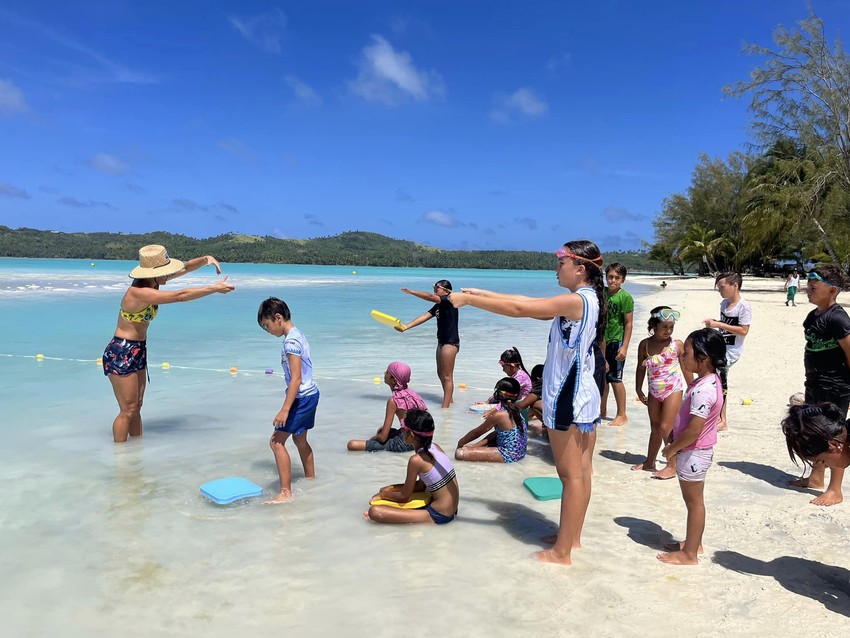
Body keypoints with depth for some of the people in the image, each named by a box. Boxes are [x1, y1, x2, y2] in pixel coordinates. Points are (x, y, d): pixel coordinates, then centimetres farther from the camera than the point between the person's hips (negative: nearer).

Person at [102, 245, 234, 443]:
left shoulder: (152, 282, 0)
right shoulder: (140, 292, -26)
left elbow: (185, 268, 6)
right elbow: (180, 296, -29)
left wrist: (205, 259, -11)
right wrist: (215, 288, -26)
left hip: (137, 351, 9)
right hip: (121, 353, -9)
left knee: (136, 407, 14)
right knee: (127, 410, -2)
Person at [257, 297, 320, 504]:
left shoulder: (290, 341, -19)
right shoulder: (297, 335, 10)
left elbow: (296, 378, -24)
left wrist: (285, 410, -25)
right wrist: (288, 406, 23)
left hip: (302, 397, -10)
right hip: (310, 394, 10)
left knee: (276, 441, -8)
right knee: (300, 439, 23)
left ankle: (286, 492, -5)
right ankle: (311, 479, 38)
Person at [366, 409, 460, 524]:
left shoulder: (416, 460, -20)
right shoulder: (435, 447, 3)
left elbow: (404, 497, -8)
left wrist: (382, 494, 9)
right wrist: (391, 488, 13)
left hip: (438, 516, -9)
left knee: (374, 512, -18)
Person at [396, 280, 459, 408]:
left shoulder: (449, 301, -14)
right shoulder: (438, 306, 12)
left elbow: (430, 297, -29)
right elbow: (424, 317, 4)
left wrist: (411, 292, -24)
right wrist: (406, 326, -6)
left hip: (451, 343, -10)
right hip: (442, 342, 10)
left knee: (447, 376, -6)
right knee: (440, 373, 19)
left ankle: (445, 407, -2)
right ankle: (449, 399, 33)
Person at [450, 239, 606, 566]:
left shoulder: (576, 300, -19)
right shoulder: (588, 300, 11)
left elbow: (519, 309, -23)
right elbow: (530, 303, 12)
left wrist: (468, 299, -15)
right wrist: (481, 293, 10)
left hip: (568, 400, -10)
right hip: (587, 396, 10)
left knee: (571, 475, -1)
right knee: (581, 471, 16)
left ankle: (562, 552, 11)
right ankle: (573, 537, 30)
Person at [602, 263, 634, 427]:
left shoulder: (625, 297, -11)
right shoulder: (602, 293, 6)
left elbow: (629, 323, -12)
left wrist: (624, 347, -17)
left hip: (616, 342, -6)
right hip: (601, 341, 6)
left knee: (615, 379, -2)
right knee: (602, 378, 14)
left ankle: (622, 415, 8)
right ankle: (602, 410, 27)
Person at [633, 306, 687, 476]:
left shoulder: (676, 344, -11)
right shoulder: (645, 345, -5)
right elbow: (641, 368, 5)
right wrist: (639, 390, 9)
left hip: (673, 390, -3)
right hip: (654, 392, 4)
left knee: (665, 428, -6)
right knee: (655, 428, 17)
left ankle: (672, 466, 7)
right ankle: (649, 462, 31)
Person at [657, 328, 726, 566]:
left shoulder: (703, 390, -29)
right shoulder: (710, 379, 3)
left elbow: (693, 430, -30)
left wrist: (672, 448, -15)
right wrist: (676, 444, 13)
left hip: (693, 454, -9)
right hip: (696, 451, 9)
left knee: (694, 502, 4)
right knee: (693, 500, 21)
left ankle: (689, 553, 18)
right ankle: (694, 542, 36)